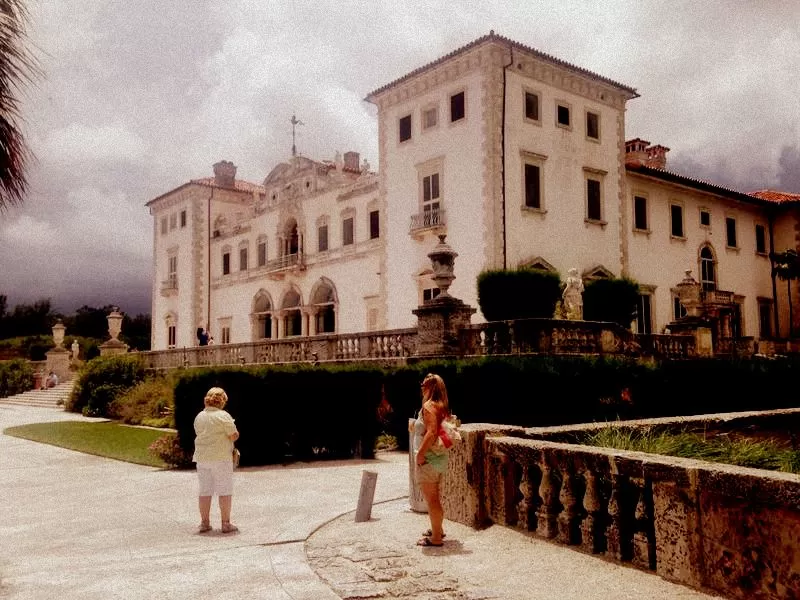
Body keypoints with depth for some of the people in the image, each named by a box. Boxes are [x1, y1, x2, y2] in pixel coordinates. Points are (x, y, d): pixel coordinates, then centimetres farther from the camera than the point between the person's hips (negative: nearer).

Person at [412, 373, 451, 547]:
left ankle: (436, 538, 4)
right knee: (436, 497, 21)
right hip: (441, 457, 9)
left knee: (431, 499, -2)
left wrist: (420, 453, -22)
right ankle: (437, 530, 34)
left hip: (428, 458, -9)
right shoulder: (442, 407, 9)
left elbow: (431, 432, -27)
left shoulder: (428, 406, -16)